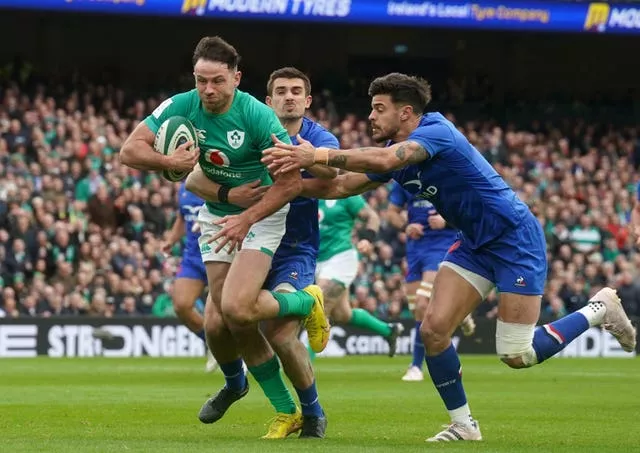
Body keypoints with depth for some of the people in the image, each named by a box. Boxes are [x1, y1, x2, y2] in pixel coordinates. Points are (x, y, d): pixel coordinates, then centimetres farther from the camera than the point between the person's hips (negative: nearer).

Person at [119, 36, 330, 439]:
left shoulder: (257, 116, -23)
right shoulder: (180, 108, -11)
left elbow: (291, 180, -21)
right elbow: (129, 150, -13)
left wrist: (247, 218, -28)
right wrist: (169, 162, -31)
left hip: (262, 213, -5)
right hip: (215, 215, 5)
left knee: (237, 307, -26)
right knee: (218, 322, -2)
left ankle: (307, 301, 8)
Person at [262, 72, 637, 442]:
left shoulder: (437, 132, -23)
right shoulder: (394, 151, 4)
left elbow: (385, 160, -40)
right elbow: (341, 187, 5)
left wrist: (319, 156, -40)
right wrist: (291, 180, -9)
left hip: (515, 238, -8)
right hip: (475, 244, 8)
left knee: (516, 355, -9)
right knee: (433, 330, -7)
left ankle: (600, 308, 13)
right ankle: (463, 425, 8)